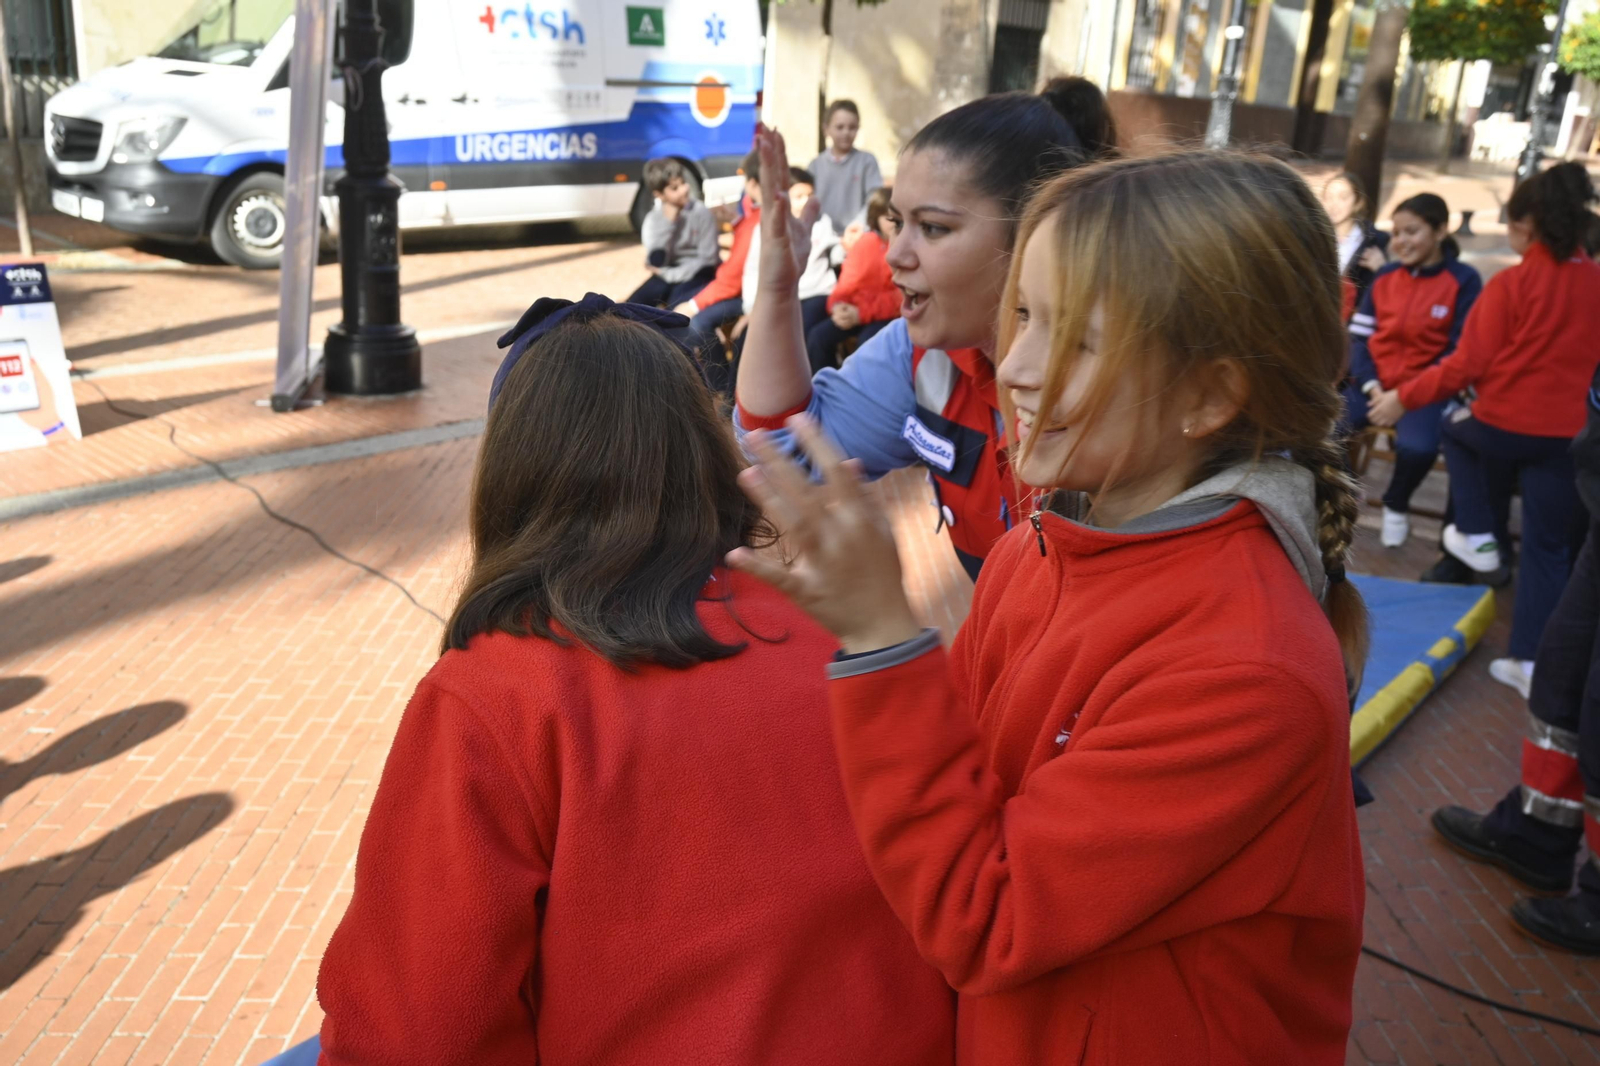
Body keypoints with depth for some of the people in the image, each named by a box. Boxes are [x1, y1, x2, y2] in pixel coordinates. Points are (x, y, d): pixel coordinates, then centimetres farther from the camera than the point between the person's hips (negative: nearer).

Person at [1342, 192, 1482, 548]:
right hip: (1375, 382, 3)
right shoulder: (1385, 277, 9)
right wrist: (1371, 384, -11)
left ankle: (1396, 506, 2)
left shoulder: (1464, 280, -2)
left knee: (1416, 446, -34)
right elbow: (1359, 336, 6)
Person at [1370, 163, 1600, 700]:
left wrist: (1404, 398, -6)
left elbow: (1468, 363, -13)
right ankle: (1531, 661, 13)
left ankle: (1476, 536, 28)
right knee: (1548, 549, 11)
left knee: (1457, 433, 33)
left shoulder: (1511, 284, -11)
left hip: (1503, 425, -4)